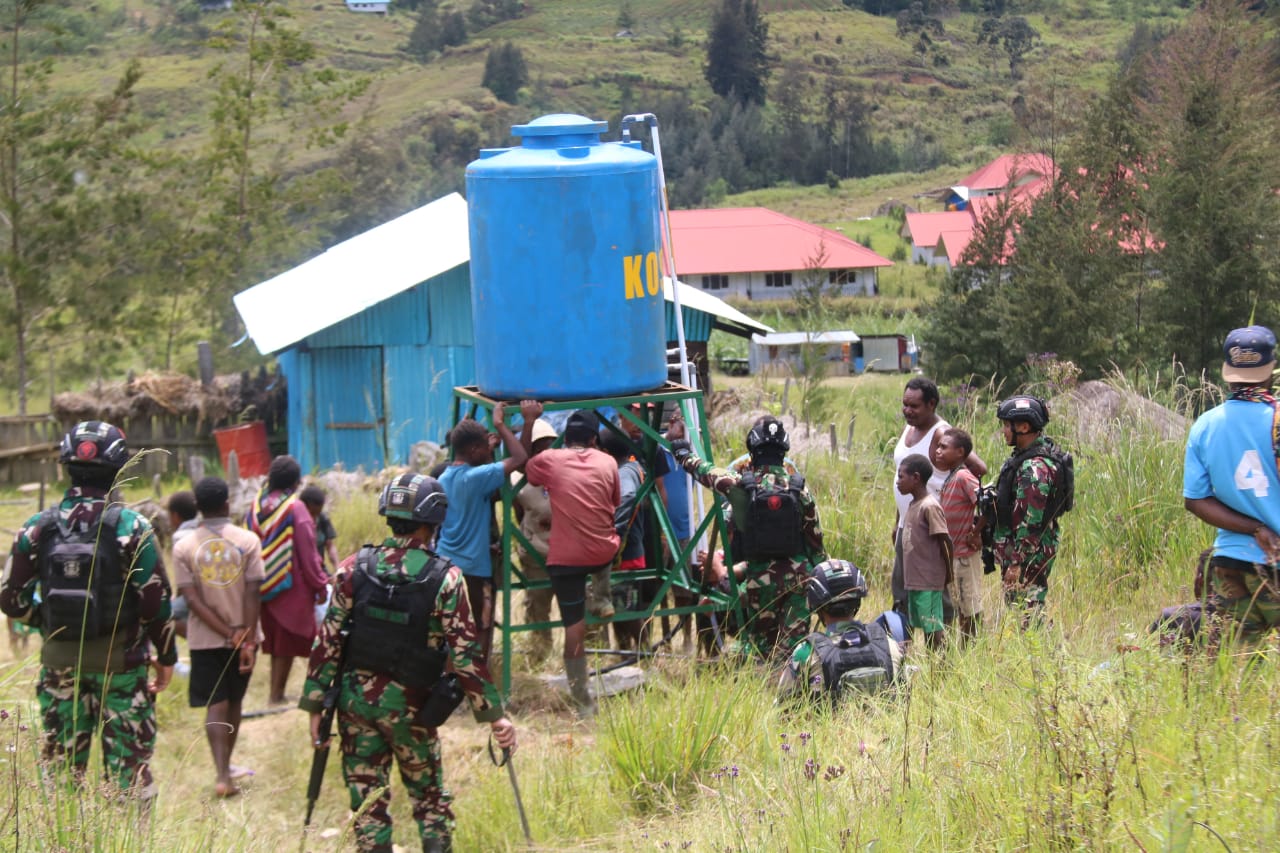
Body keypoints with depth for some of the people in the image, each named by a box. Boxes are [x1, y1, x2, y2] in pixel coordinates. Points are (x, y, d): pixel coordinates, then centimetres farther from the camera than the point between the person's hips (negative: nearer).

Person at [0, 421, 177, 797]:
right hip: (119, 662, -3)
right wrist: (166, 656, 4)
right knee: (128, 766, 3)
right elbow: (155, 600, -10)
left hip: (59, 662, 3)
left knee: (61, 765, 12)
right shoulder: (130, 527, -11)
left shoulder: (38, 528, -2)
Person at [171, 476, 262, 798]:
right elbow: (252, 594, -12)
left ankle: (222, 775, -16)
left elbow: (192, 599, -10)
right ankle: (225, 767, 30)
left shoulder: (183, 547, -4)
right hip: (243, 634, 0)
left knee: (215, 706, -1)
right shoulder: (247, 541, -7)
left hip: (205, 639, 0)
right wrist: (247, 641, -12)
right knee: (234, 702, 17)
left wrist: (228, 634, -11)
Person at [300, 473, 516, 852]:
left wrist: (315, 707, 3)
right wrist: (495, 715, -6)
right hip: (408, 706, -2)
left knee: (368, 799, 8)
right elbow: (466, 654, -13)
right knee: (430, 797, 16)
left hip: (356, 698, 2)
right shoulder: (445, 579, -14)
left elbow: (328, 642, -4)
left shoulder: (354, 569, -6)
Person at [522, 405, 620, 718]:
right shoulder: (607, 463, 5)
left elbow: (522, 464, 18)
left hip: (565, 559, -2)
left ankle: (583, 701, 3)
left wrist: (529, 422, 21)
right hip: (604, 555, 2)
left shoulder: (549, 460, -3)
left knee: (574, 626, 2)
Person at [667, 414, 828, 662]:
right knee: (791, 649, 2)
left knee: (756, 645, 6)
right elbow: (815, 539, 3)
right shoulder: (800, 488, -2)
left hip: (759, 581, -2)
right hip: (797, 580, 2)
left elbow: (704, 471, 8)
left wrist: (678, 445, 25)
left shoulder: (739, 485, -9)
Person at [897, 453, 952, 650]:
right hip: (914, 580, 9)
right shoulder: (913, 504, 12)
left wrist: (947, 574, -8)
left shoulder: (930, 507, -15)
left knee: (932, 627, -6)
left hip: (928, 581, -9)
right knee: (924, 626, 13)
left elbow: (945, 541, -15)